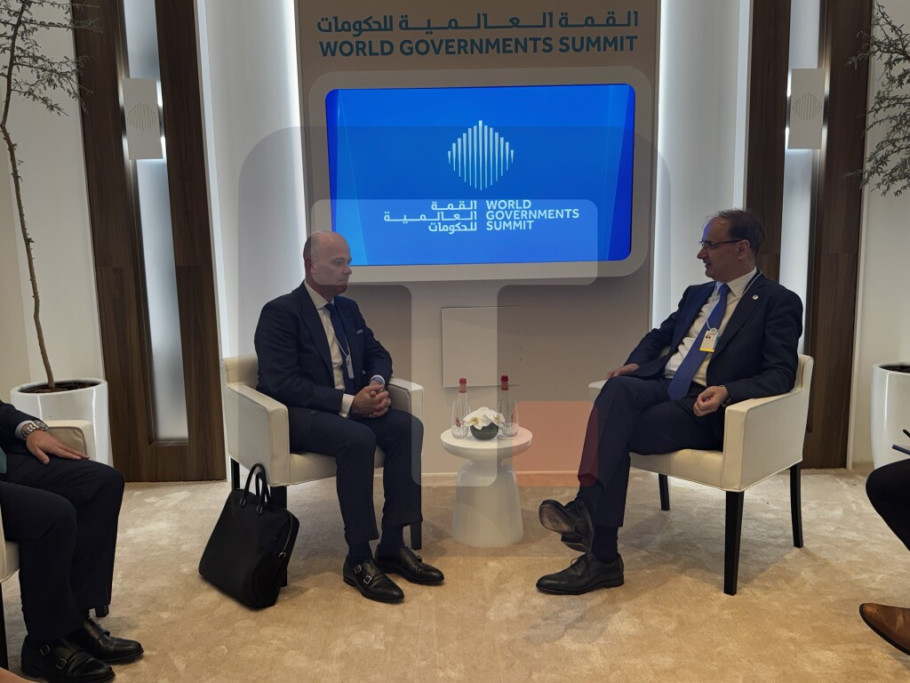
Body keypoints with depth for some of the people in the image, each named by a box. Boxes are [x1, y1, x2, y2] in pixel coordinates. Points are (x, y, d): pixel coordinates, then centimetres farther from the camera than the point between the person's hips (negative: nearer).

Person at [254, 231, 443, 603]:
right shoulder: (280, 312, -10)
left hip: (352, 407, 7)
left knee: (408, 426, -19)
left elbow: (377, 353, 16)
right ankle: (358, 559, -21)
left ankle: (393, 544, -13)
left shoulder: (348, 308, 13)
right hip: (298, 415, -7)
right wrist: (348, 402, -25)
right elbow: (282, 383, -20)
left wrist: (378, 384, -9)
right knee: (358, 438, -35)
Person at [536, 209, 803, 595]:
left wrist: (726, 391, -24)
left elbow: (781, 374, -5)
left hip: (705, 407, -4)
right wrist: (636, 363, 6)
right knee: (619, 389, -32)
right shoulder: (697, 294, 24)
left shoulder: (779, 303, 4)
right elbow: (659, 335, 30)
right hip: (660, 387, 5)